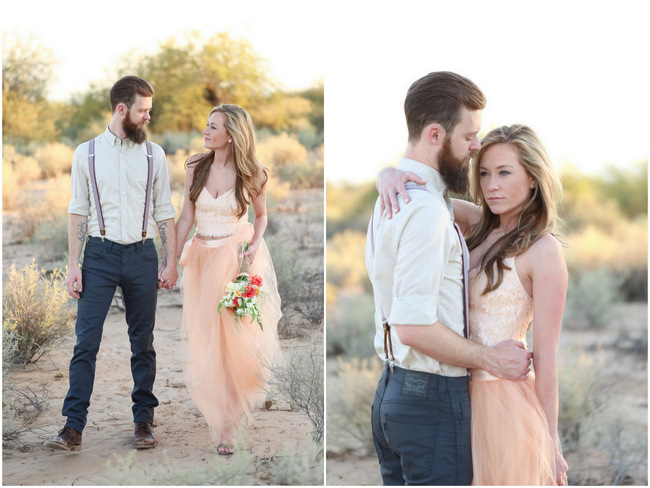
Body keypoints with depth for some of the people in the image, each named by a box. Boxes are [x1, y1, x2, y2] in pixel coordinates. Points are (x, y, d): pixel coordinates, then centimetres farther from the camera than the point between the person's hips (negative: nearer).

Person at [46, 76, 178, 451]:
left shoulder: (154, 154, 7)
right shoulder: (87, 153, 3)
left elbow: (164, 212, 8)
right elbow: (78, 212, 3)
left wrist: (171, 263, 2)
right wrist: (73, 265, -2)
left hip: (142, 255, 2)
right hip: (100, 254, -1)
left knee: (143, 343, 7)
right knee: (86, 342, -6)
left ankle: (144, 421, 17)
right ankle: (74, 427, -4)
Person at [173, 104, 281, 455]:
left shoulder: (252, 175, -6)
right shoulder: (195, 167, -1)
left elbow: (261, 215, 9)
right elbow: (186, 218, 3)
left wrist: (255, 244, -9)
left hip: (238, 259, -3)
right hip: (202, 258, 3)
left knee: (235, 334, -5)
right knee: (204, 335, 4)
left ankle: (226, 424, 9)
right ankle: (217, 412, 24)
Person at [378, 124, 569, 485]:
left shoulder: (543, 251, -12)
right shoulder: (479, 224, 6)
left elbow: (545, 356, -13)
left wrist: (550, 444, -11)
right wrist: (390, 178, -17)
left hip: (503, 401, -6)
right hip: (461, 395, 7)